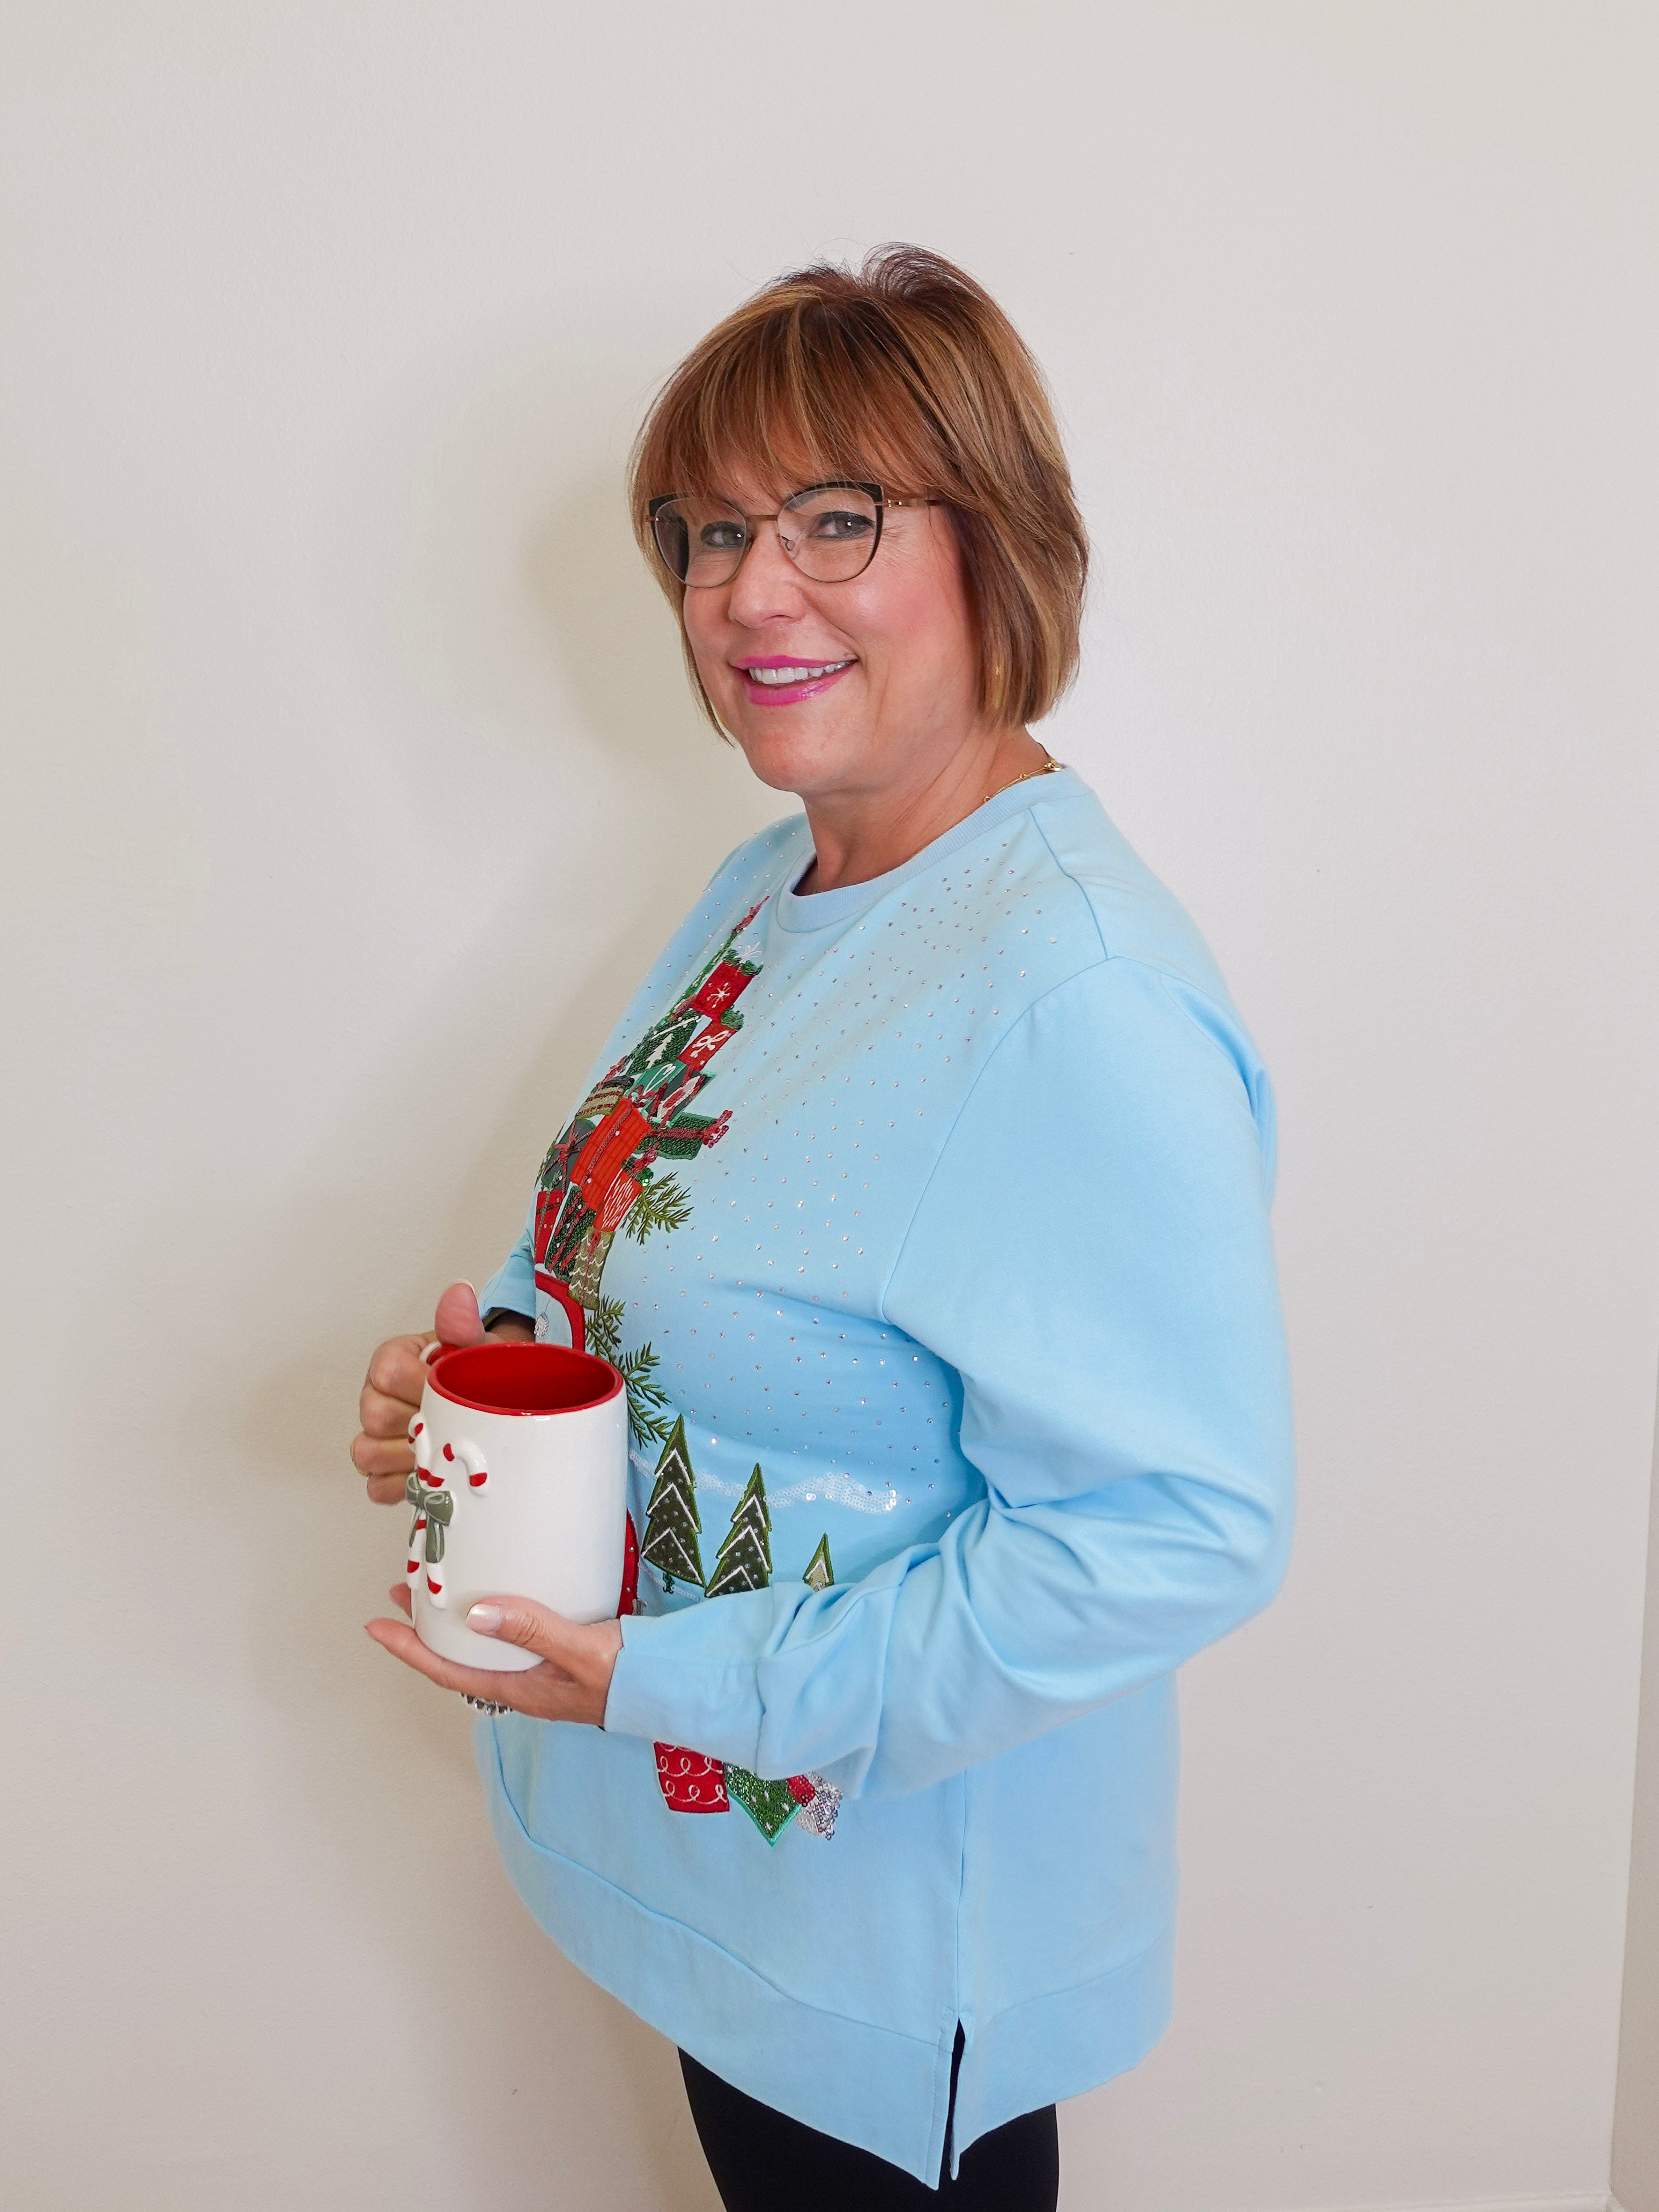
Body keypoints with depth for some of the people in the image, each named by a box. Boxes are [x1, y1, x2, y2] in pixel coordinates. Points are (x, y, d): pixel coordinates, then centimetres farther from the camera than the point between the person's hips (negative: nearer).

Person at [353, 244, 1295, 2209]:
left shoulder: (1083, 998, -29)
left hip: (902, 1918, -8)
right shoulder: (766, 891, 2)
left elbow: (1180, 1531, -30)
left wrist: (694, 1681, -27)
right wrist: (491, 1350, -7)